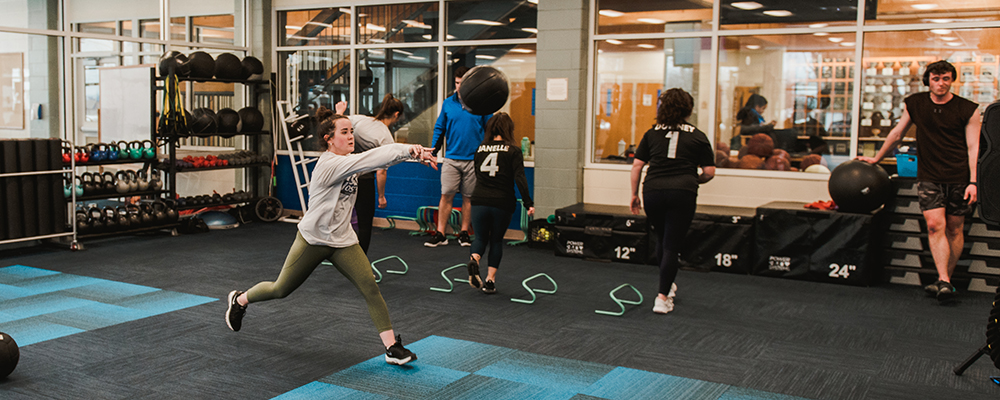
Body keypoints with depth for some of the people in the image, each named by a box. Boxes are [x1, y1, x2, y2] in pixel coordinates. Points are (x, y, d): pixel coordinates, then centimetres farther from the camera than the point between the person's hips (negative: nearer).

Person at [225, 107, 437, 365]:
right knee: (281, 290, 12)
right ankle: (240, 300, 42)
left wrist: (411, 151, -30)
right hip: (313, 240, -6)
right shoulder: (328, 164, -22)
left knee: (370, 287, -12)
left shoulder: (349, 162, 1)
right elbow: (368, 160, -35)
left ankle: (392, 347, -11)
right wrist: (408, 150, -40)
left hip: (343, 241, 6)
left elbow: (381, 156, -12)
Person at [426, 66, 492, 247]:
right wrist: (433, 152, 5)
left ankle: (464, 233, 17)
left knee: (468, 198, 6)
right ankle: (440, 234, 2)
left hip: (474, 159, -1)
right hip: (451, 158, 1)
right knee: (446, 195, -4)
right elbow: (439, 129, 12)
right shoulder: (448, 103, 5)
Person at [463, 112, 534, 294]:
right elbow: (519, 178, -12)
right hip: (502, 203, -2)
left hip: (479, 201, 2)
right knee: (496, 240, 14)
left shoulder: (480, 149, 8)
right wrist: (528, 203, -12)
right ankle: (490, 280, 10)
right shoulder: (513, 150, -3)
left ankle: (474, 259, -17)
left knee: (480, 237, 15)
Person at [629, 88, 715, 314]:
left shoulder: (652, 134, 13)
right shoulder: (698, 137, 8)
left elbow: (637, 165, 8)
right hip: (682, 193, -2)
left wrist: (634, 194, 14)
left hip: (652, 191, 2)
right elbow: (709, 172, 5)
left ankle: (668, 285, 37)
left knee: (662, 241, 21)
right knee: (671, 245, 1)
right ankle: (662, 298, -1)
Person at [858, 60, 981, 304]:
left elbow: (973, 148, -2)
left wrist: (973, 182, -10)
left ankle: (946, 279, 17)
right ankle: (944, 283, -18)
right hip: (928, 176, 1)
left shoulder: (967, 109, -2)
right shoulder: (914, 104, 5)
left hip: (959, 177, -1)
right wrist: (877, 158, 24)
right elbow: (897, 134, 18)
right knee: (935, 225, -14)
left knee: (954, 229, 5)